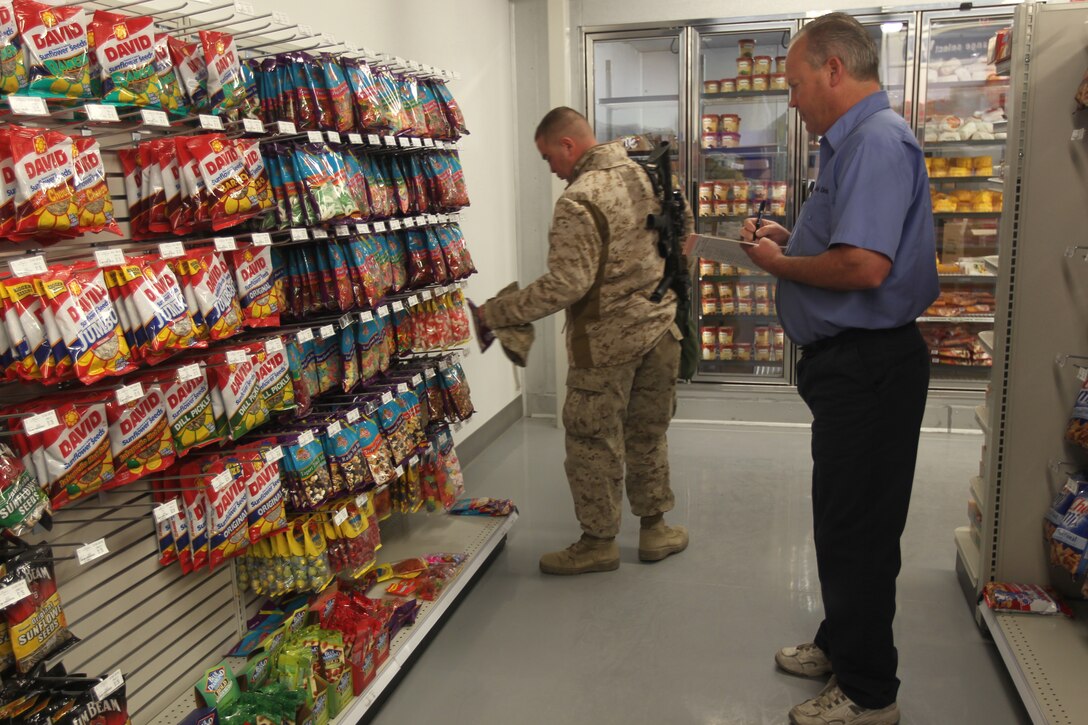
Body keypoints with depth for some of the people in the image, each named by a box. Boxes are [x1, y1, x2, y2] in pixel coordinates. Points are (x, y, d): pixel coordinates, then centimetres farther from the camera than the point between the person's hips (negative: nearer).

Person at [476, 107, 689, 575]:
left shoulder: (579, 202, -19)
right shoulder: (646, 176, 6)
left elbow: (566, 284, -25)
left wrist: (496, 313, -19)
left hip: (606, 341, -8)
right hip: (660, 328, 8)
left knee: (593, 441, 6)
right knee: (648, 432, 18)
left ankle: (599, 541, 17)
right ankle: (654, 527, 29)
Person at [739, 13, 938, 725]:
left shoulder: (877, 140, -20)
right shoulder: (858, 139, 15)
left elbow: (864, 265, -31)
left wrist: (779, 265, -15)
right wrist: (790, 239, 9)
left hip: (869, 366, -11)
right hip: (850, 361, 11)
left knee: (859, 530, 2)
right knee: (842, 518, 22)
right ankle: (841, 644, 40)